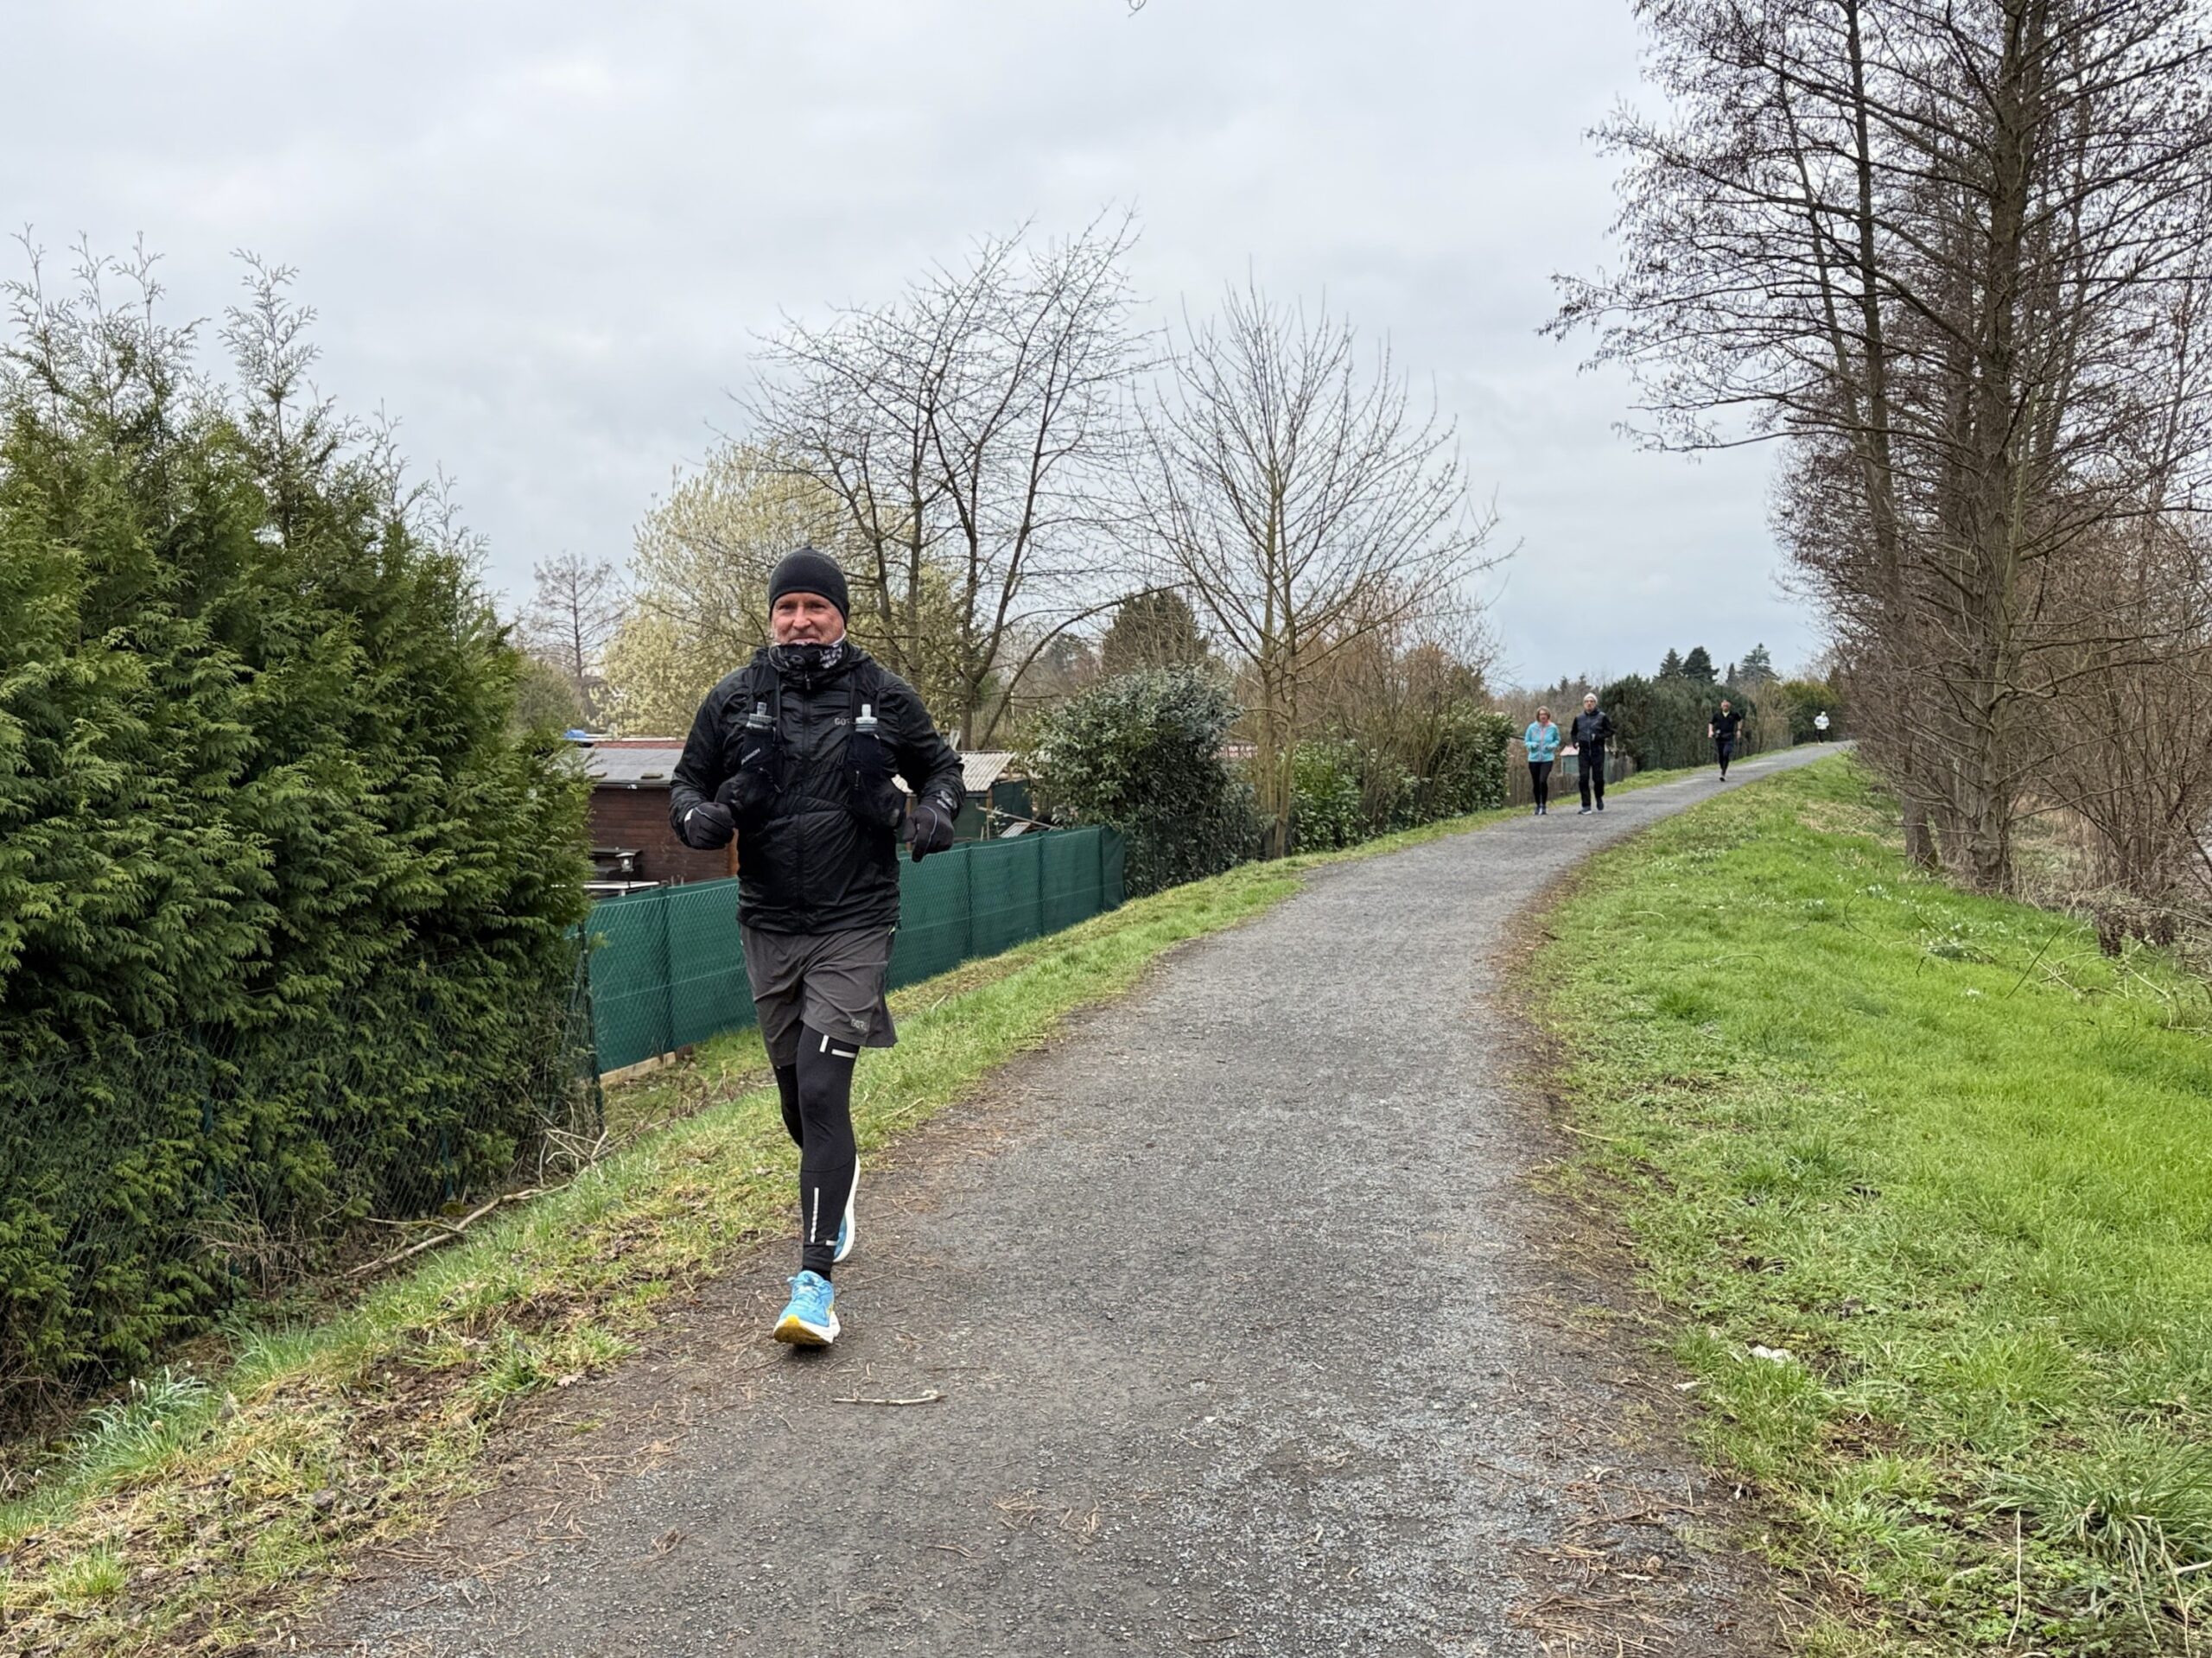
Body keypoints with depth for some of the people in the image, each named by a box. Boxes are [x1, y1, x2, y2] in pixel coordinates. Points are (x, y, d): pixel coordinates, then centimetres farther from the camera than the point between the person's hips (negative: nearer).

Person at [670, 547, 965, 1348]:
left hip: (853, 924, -3)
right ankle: (836, 1183, 49)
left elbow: (940, 764, 13)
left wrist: (938, 809, -9)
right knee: (796, 1094, 17)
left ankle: (815, 1280, -11)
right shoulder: (734, 699, 2)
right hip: (769, 925, 3)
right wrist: (698, 816, -12)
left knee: (822, 1091, -14)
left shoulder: (884, 696, -1)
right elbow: (687, 781, 11)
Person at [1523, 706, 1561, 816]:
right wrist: (1532, 744, -14)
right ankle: (1538, 805, 26)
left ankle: (1544, 805, -7)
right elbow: (1526, 742, 7)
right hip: (1534, 759, 2)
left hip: (1547, 758, -2)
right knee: (1535, 783, 7)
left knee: (1543, 781, -20)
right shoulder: (1532, 727, -1)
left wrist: (1553, 745, -7)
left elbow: (1557, 740, 14)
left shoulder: (1553, 728, -1)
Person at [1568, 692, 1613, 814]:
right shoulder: (1579, 718, 10)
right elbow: (1574, 733, 22)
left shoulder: (1602, 717, 1)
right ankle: (1586, 806, -1)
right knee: (1583, 778, -5)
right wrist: (1575, 742, 4)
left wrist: (1598, 737, -15)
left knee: (1598, 777, -2)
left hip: (1597, 751, -2)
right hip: (1583, 751, 2)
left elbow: (1610, 731, -1)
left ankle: (1599, 797, 28)